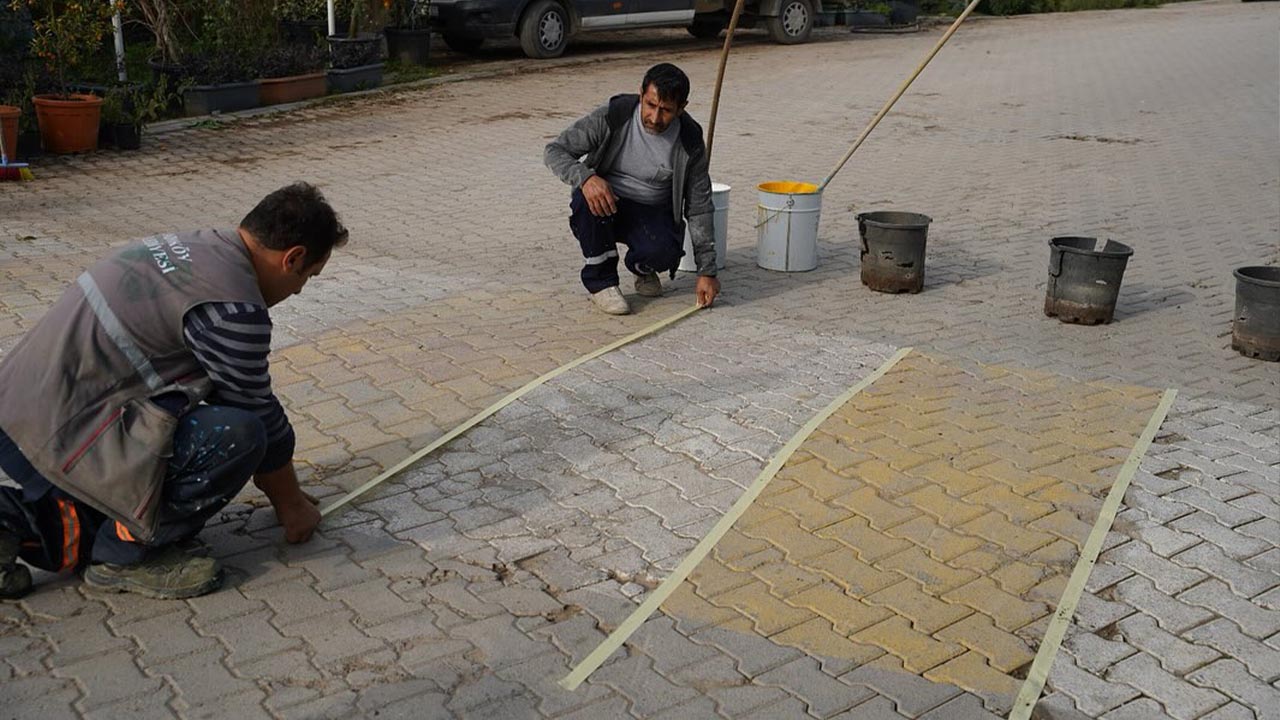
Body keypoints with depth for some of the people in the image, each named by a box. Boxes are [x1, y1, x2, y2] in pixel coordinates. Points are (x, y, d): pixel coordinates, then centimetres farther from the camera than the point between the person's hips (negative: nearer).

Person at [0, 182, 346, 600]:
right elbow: (258, 415, -9)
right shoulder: (232, 308, -20)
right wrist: (290, 502, 9)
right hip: (56, 440, -10)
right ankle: (128, 555, -3)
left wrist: (282, 486, 26)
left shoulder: (195, 249, 12)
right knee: (236, 435, -21)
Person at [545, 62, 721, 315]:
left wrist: (706, 271, -13)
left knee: (663, 252, -33)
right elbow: (554, 151, -16)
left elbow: (699, 208, -8)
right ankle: (601, 280, -15)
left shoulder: (690, 142, -13)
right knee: (588, 197, -36)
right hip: (606, 203, 0)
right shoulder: (612, 117, -19)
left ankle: (642, 268, 7)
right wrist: (586, 177, -38)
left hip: (653, 212, 0)